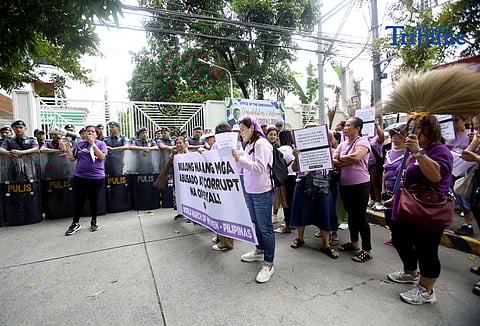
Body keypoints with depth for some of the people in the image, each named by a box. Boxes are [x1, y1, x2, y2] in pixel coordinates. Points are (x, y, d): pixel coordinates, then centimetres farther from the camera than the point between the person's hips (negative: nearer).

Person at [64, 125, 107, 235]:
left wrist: (92, 144, -15)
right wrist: (67, 146, -1)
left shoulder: (101, 144, 1)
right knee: (78, 200, 6)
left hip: (96, 177, -2)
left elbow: (102, 157, -14)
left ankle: (94, 221, 27)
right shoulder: (80, 144, 10)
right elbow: (72, 157, 9)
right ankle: (75, 223, 21)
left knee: (93, 200, 9)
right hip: (80, 177, 3)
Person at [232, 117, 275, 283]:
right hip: (250, 191, 9)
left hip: (262, 192, -8)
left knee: (265, 227, -1)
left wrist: (240, 158, -24)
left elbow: (259, 168, -23)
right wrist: (237, 159, 5)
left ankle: (268, 264, 11)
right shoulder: (249, 145, 12)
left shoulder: (262, 144, -13)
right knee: (256, 224, 20)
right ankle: (259, 251, 38)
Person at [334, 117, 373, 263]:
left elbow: (355, 157, -25)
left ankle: (367, 250, 12)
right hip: (344, 185, 7)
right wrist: (347, 161, -14)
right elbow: (332, 160, 3)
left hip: (360, 185, -7)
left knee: (361, 217, -1)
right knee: (351, 215, 18)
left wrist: (340, 159, -8)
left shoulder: (362, 141, -8)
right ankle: (354, 242, 33)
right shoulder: (343, 144, 12)